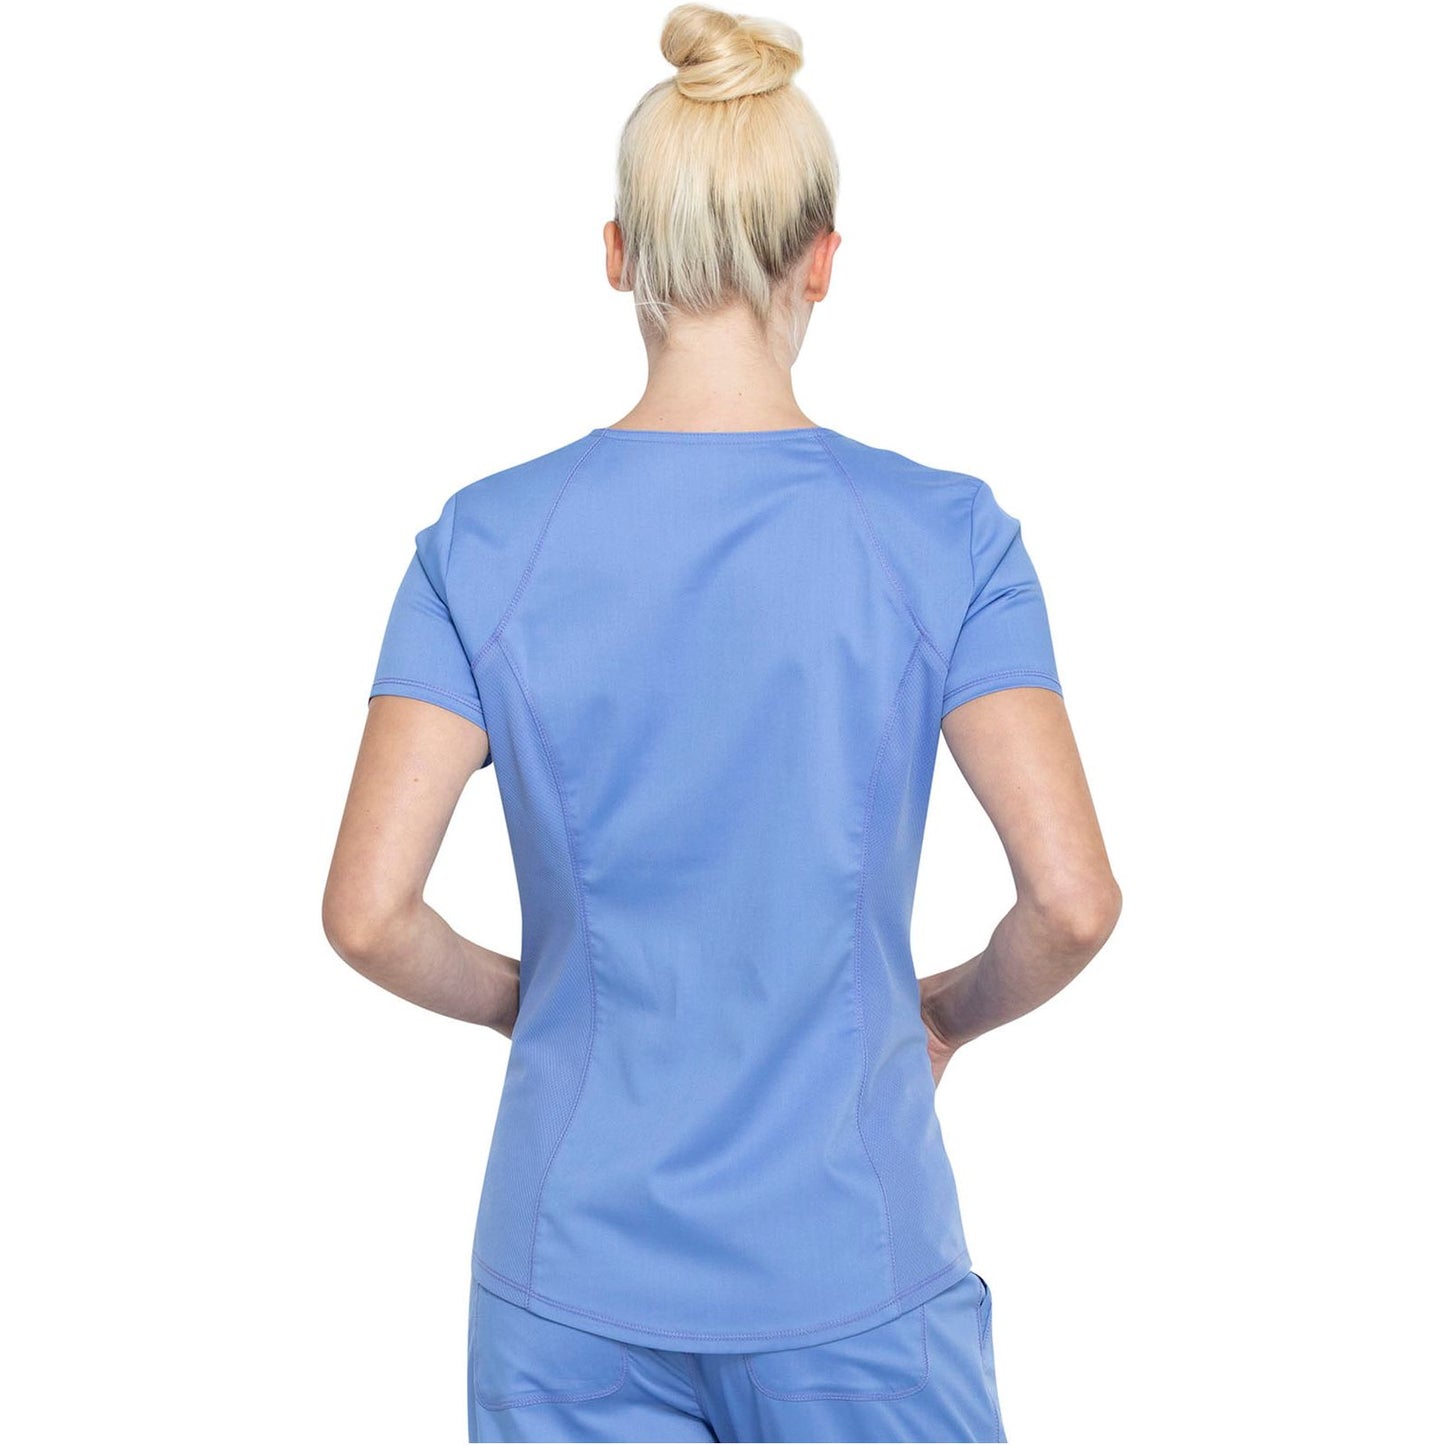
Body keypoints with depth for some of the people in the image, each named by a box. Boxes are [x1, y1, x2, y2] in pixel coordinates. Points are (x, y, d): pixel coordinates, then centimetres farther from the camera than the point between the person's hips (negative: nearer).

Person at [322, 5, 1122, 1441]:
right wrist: (946, 1011, 8)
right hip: (852, 1263, -1)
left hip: (576, 1278, 2)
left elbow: (368, 915, -9)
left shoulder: (486, 543, -6)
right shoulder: (942, 535, -9)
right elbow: (1074, 899, -12)